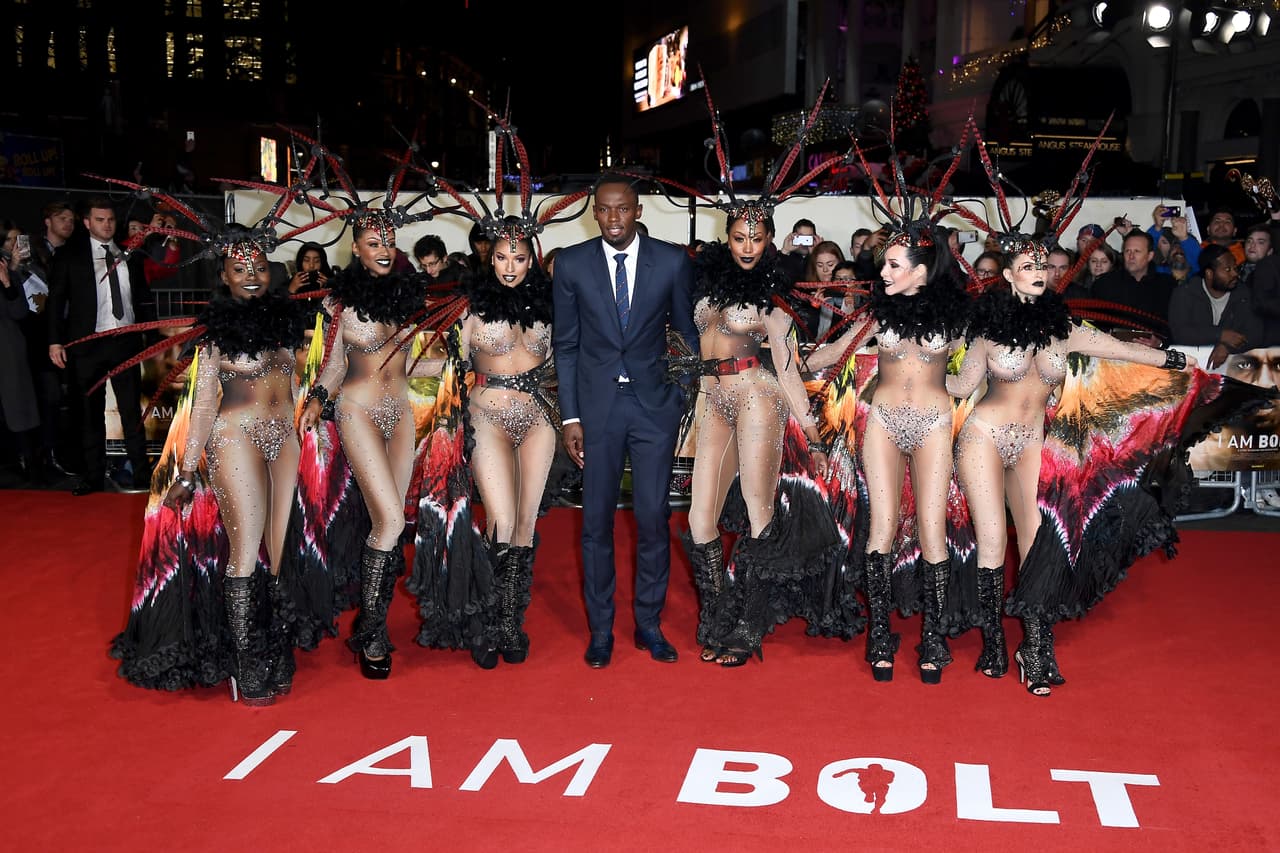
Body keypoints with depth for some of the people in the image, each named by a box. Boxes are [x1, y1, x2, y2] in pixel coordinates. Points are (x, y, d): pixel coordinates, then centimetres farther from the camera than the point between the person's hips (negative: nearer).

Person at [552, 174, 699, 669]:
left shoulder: (672, 262, 0)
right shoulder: (571, 264, 0)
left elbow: (687, 333, 8)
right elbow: (565, 344, 3)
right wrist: (570, 416, -2)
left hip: (654, 403, 0)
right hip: (597, 403, 0)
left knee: (654, 517, 2)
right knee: (596, 521, 6)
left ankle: (649, 623, 19)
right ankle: (600, 630, 19)